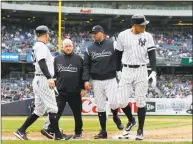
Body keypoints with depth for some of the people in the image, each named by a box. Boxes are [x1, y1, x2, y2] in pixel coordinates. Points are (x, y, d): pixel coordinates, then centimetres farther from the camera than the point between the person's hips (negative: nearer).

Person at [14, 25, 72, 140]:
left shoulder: (36, 46, 20)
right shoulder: (41, 46, -10)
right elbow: (42, 62, -23)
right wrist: (49, 78, -31)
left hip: (38, 80, 10)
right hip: (43, 80, -10)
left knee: (39, 110, 11)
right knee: (52, 108, -7)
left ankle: (21, 131, 8)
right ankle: (58, 135, -5)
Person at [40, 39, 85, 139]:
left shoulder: (78, 59, 4)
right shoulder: (57, 59, 8)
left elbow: (83, 74, 5)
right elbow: (53, 74, 11)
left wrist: (83, 88, 0)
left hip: (75, 92, 0)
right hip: (60, 92, 0)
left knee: (77, 113, 7)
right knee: (56, 111, -6)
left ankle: (78, 133, 17)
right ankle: (49, 129, -10)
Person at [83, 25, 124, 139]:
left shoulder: (112, 45, -1)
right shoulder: (90, 49, 7)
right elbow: (86, 65, 7)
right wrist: (86, 80, -4)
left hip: (111, 79, -3)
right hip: (97, 81, 3)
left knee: (113, 103, -16)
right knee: (100, 107, 4)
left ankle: (115, 117, 17)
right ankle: (103, 131, 10)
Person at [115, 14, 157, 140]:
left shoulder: (147, 36, -2)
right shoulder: (123, 35, -1)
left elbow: (152, 55, -6)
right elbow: (118, 54, 8)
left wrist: (153, 72, -17)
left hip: (141, 71, -1)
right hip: (126, 71, 1)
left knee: (140, 102, 0)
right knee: (122, 102, -3)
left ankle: (140, 130, 13)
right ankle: (131, 121, 26)